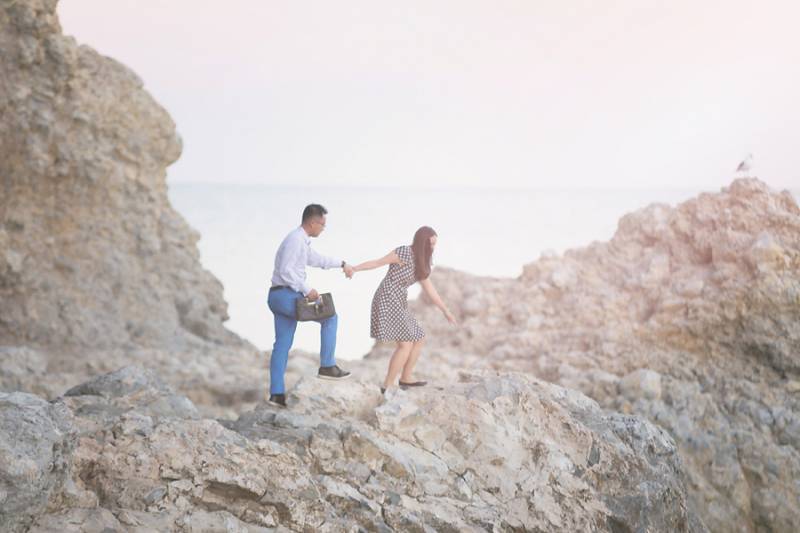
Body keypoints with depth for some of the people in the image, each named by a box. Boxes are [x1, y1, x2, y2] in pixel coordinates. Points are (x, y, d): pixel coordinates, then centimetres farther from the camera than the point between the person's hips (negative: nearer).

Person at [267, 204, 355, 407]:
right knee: (330, 317, 2)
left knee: (282, 345, 9)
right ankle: (327, 366, 4)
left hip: (279, 297, 10)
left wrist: (342, 264, 37)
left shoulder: (301, 240, 17)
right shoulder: (295, 239, -15)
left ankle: (277, 393, 9)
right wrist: (307, 290, -19)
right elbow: (286, 271, -23)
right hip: (287, 295, -10)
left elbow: (316, 259, 35)